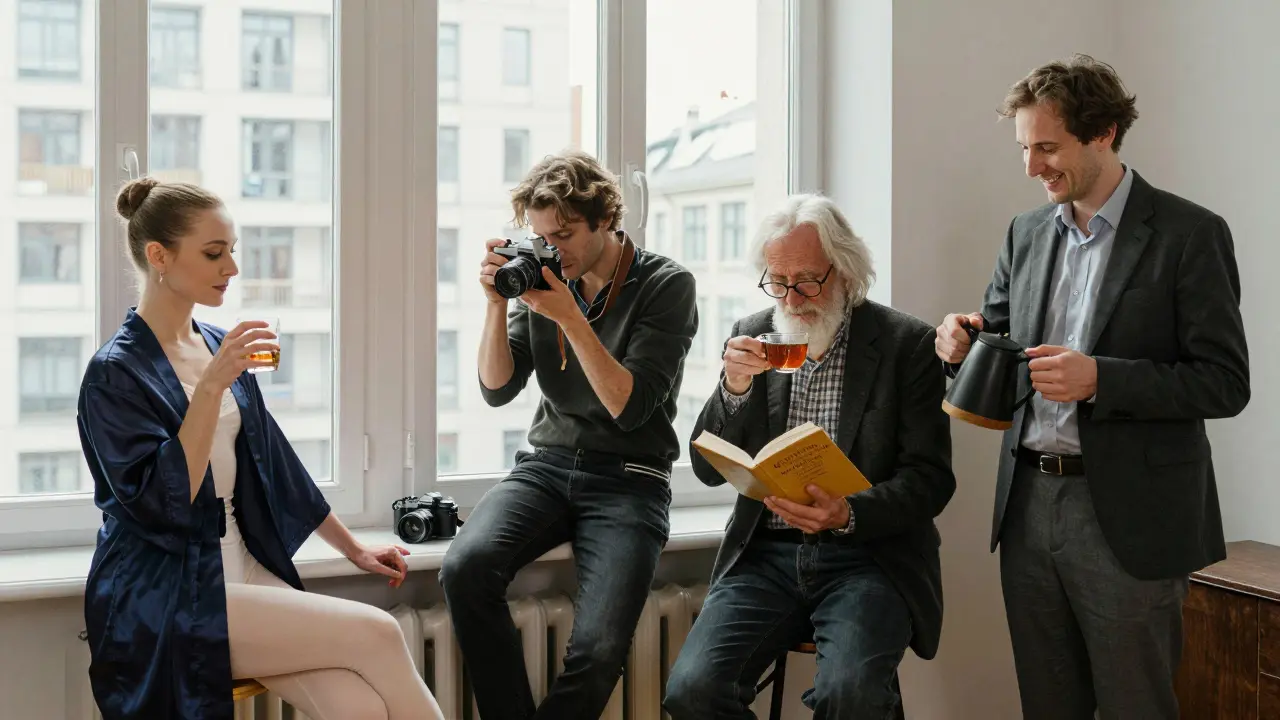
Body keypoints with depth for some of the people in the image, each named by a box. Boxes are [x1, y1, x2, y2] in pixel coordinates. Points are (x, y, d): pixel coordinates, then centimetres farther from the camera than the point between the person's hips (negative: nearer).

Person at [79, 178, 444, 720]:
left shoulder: (219, 346, 12)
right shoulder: (115, 373, -9)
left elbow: (273, 464, 19)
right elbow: (163, 503, -18)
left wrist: (352, 548, 20)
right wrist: (212, 387, -23)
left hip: (241, 566, 6)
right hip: (162, 598, -6)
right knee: (375, 634, -21)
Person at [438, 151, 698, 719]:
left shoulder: (667, 286, -4)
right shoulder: (543, 278, 8)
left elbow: (630, 406, -12)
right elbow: (497, 390, 5)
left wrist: (570, 318, -19)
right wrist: (497, 303, -8)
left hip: (628, 480, -3)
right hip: (547, 465, 4)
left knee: (597, 652, -26)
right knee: (466, 567, -28)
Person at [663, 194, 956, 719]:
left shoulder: (906, 343, -1)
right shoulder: (751, 337, 9)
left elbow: (930, 478, -4)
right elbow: (708, 469, 8)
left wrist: (849, 514, -23)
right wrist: (734, 390, -11)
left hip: (866, 554, -3)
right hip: (765, 554, 3)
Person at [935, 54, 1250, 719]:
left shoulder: (1189, 234, -7)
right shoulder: (1027, 233, 11)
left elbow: (1225, 383, -10)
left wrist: (1100, 378, -22)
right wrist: (964, 345, -7)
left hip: (1128, 517, -5)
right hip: (1028, 507, 6)